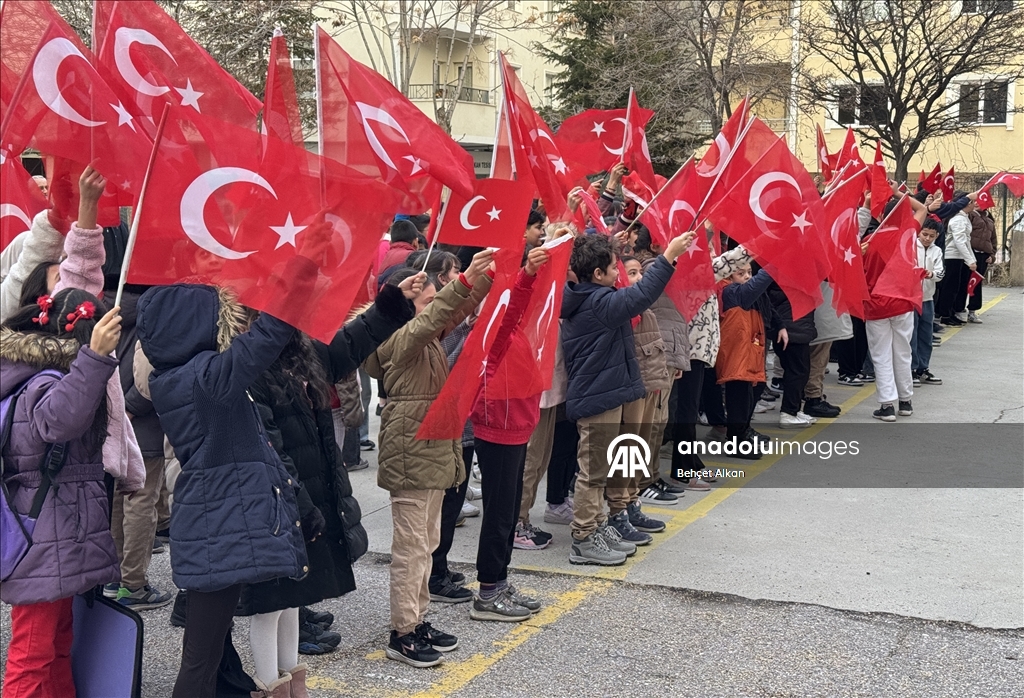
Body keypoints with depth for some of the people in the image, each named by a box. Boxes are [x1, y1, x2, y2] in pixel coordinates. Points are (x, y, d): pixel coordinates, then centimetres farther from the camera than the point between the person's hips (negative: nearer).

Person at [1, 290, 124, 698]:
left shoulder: (33, 379, 12)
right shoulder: (45, 384, -20)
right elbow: (60, 417, -43)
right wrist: (95, 357, -53)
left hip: (58, 541, 11)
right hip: (44, 545, -11)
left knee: (58, 644, 18)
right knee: (33, 654, -3)